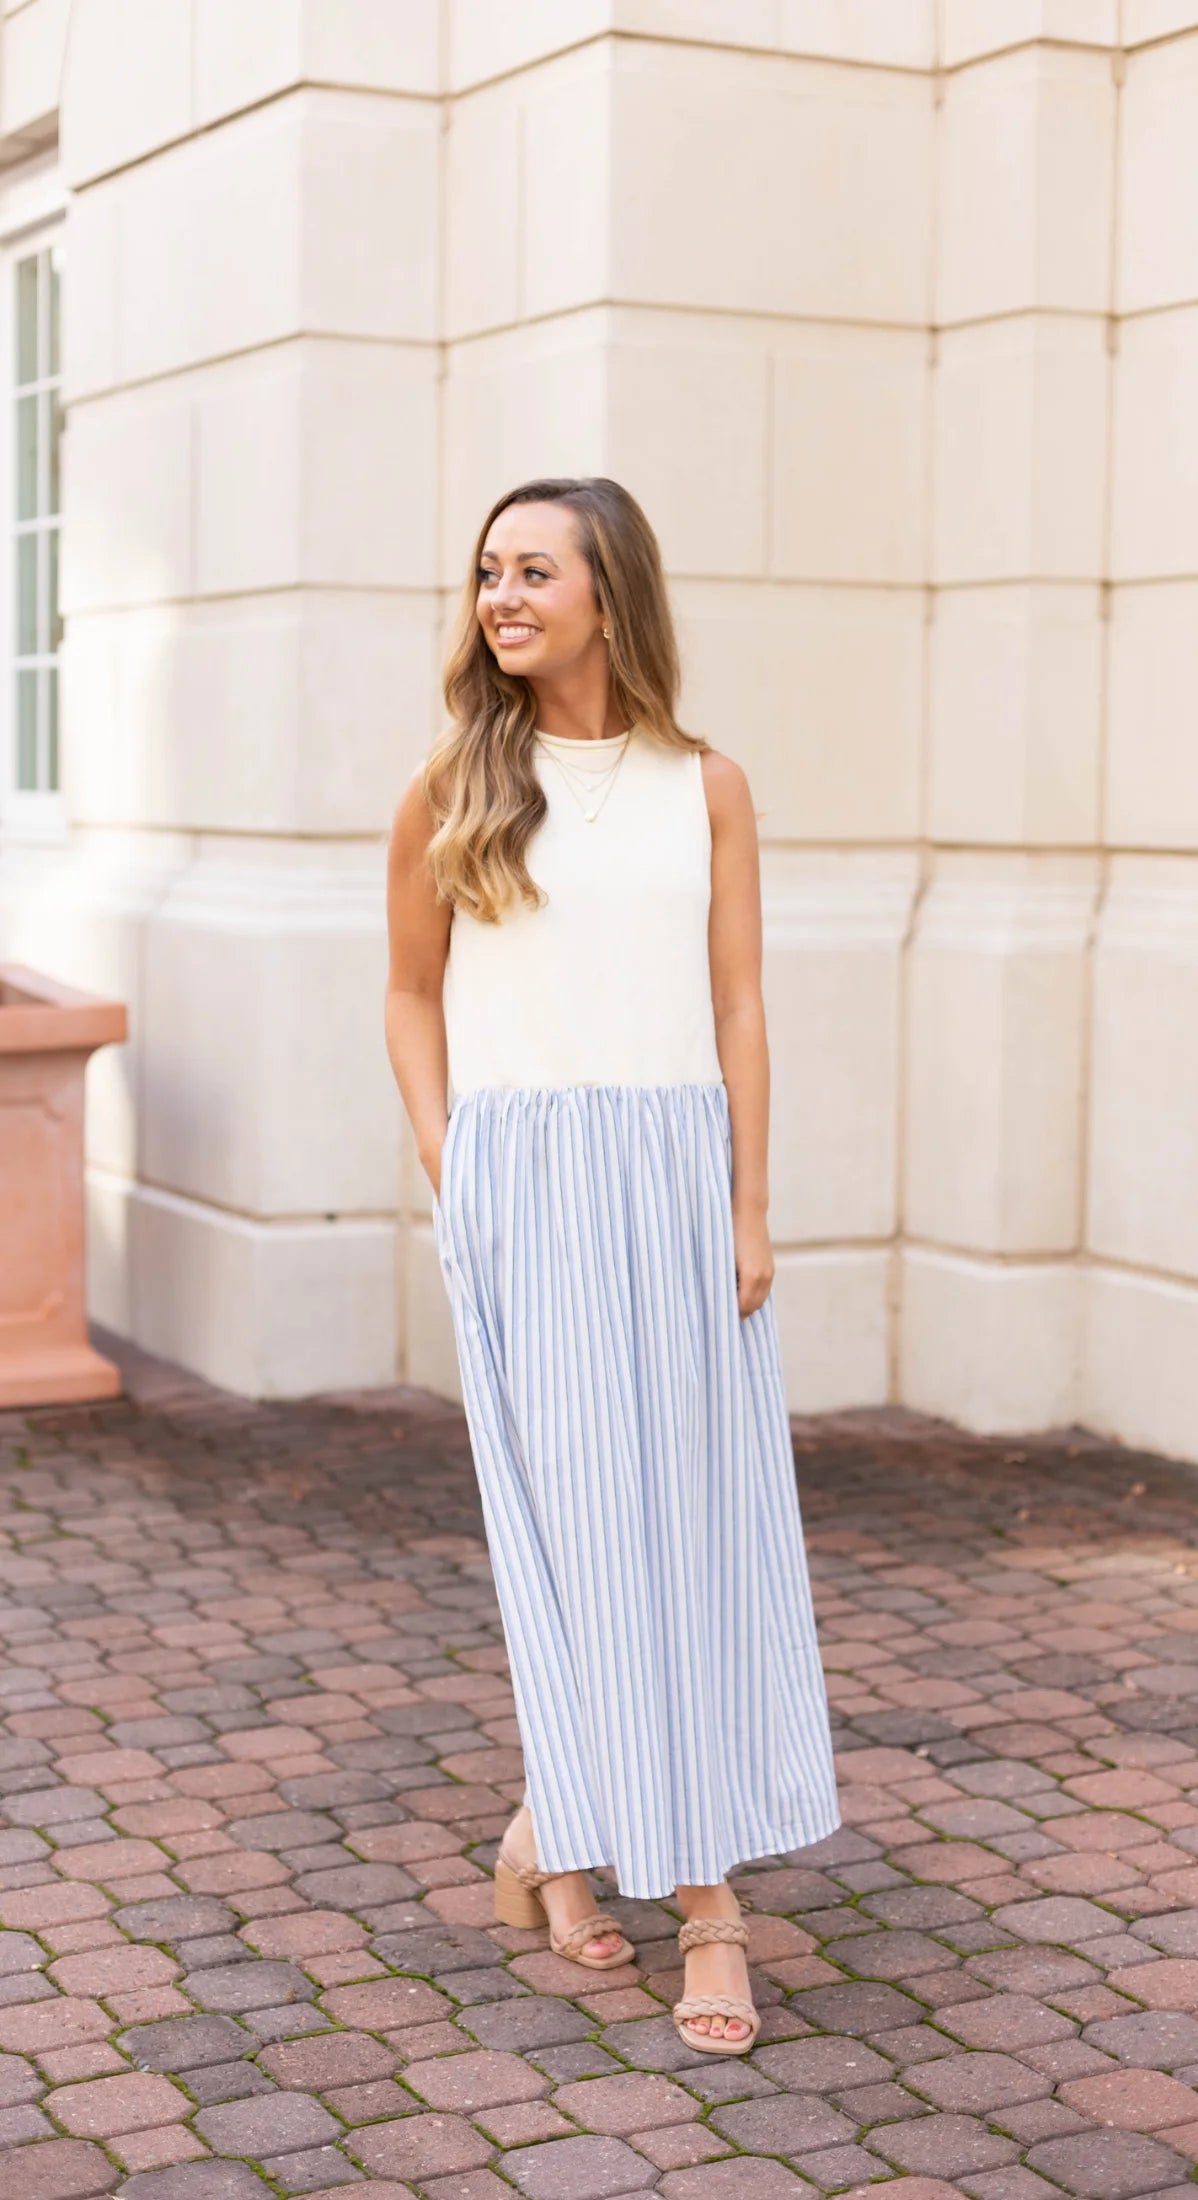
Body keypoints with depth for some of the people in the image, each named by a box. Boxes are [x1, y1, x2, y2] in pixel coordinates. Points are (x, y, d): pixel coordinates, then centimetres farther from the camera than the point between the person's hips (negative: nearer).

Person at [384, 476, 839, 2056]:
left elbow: (737, 1007, 4)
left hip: (675, 1171, 2)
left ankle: (564, 1827, 17)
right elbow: (411, 993, 10)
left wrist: (749, 1209, -2)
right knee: (571, 1520, -1)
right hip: (520, 1182, -1)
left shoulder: (704, 787, 5)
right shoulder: (454, 787, 3)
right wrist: (443, 1167, 0)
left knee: (701, 1518, 2)